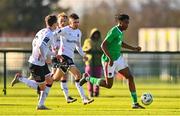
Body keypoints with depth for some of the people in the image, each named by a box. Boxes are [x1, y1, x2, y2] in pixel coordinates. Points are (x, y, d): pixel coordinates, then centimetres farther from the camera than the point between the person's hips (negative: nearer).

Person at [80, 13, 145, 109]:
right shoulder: (114, 32, -22)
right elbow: (103, 45, -25)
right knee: (108, 85, 2)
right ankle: (87, 78, 22)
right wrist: (110, 58, -30)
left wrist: (134, 48, 19)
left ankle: (135, 103, 1)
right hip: (109, 61, -9)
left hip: (118, 59, 9)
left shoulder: (120, 31, 6)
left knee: (130, 77, -2)